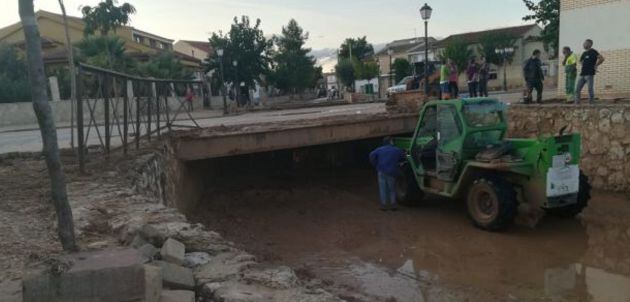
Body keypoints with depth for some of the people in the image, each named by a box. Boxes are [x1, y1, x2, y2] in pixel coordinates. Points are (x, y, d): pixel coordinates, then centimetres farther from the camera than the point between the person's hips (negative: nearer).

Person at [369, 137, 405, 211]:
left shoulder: (380, 149, 5)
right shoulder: (397, 150, 4)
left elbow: (372, 155, -5)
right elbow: (402, 158, 7)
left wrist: (376, 165, 3)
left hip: (381, 171, 1)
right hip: (391, 172, -1)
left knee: (383, 189, 5)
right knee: (392, 189, 12)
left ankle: (383, 205, 5)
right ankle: (393, 204, 11)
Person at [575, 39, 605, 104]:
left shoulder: (593, 52, -5)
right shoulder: (584, 53, 17)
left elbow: (602, 59, -14)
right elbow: (581, 61, 36)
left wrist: (596, 65, -7)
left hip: (590, 74, -8)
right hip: (582, 74, 8)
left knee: (590, 89, -5)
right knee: (577, 89, 4)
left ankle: (591, 102, 1)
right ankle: (576, 103, 8)